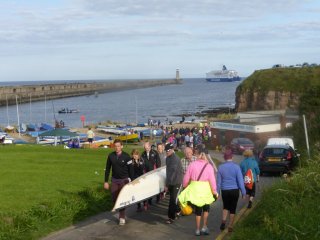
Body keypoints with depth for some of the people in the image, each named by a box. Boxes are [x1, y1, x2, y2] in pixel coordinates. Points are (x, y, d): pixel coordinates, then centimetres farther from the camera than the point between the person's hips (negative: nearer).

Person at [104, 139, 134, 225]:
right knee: (114, 199, 6)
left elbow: (131, 169, -5)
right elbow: (107, 169, 7)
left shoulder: (126, 156, -10)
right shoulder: (111, 156, -1)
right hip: (114, 180, 3)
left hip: (124, 180, -3)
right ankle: (120, 211, 29)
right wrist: (106, 181, 5)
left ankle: (122, 217, 7)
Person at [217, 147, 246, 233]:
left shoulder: (221, 167, -5)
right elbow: (240, 181, -10)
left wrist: (217, 192, 10)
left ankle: (223, 221, 1)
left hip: (224, 191, 2)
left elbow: (219, 181, 1)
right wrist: (243, 192, -2)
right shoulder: (236, 166, -12)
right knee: (232, 209, 12)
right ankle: (230, 227, 16)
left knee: (225, 207, 23)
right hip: (234, 190, -2)